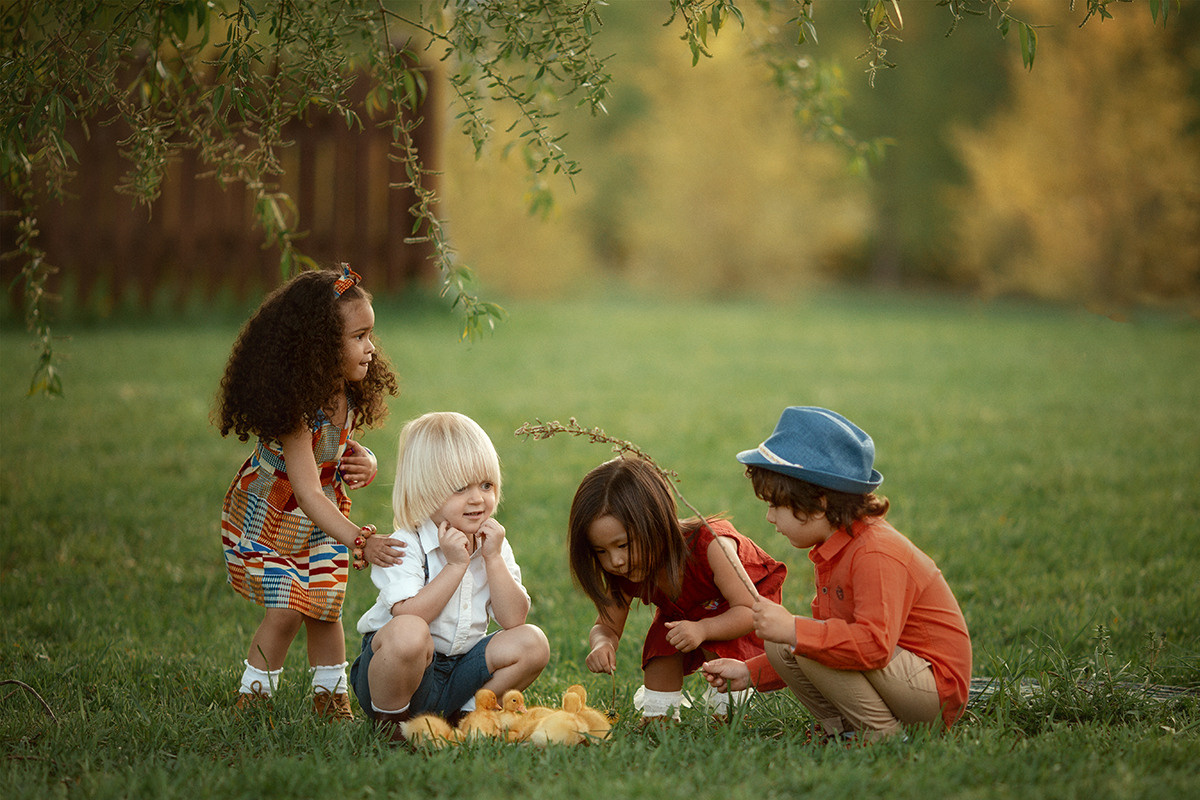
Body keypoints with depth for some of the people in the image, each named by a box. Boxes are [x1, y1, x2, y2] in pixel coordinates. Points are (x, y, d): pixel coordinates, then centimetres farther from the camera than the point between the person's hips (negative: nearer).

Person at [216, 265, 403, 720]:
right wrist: (360, 541, -51)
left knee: (323, 609, 6)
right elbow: (307, 494, -42)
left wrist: (363, 464, -16)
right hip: (268, 518, -6)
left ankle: (330, 698, 22)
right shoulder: (296, 408, -37)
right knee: (285, 610, -8)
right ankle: (252, 697, 12)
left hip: (324, 518, 6)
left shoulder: (349, 397, -14)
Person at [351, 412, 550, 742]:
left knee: (532, 643, -12)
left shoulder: (494, 544, 4)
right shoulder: (405, 547, -13)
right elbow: (409, 615, -27)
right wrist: (455, 565, -24)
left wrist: (493, 559, -14)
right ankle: (390, 720, -11)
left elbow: (513, 619, -5)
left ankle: (464, 714, 3)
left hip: (460, 671, 5)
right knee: (407, 632, -38)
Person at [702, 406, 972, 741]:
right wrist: (750, 673, 13)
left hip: (935, 694, -10)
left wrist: (795, 631, -35)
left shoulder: (876, 554, -22)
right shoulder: (832, 553, 11)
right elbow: (827, 638, 17)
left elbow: (875, 644, -35)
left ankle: (882, 735, -15)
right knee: (779, 647, 4)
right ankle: (844, 730, -2)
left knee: (805, 641, -25)